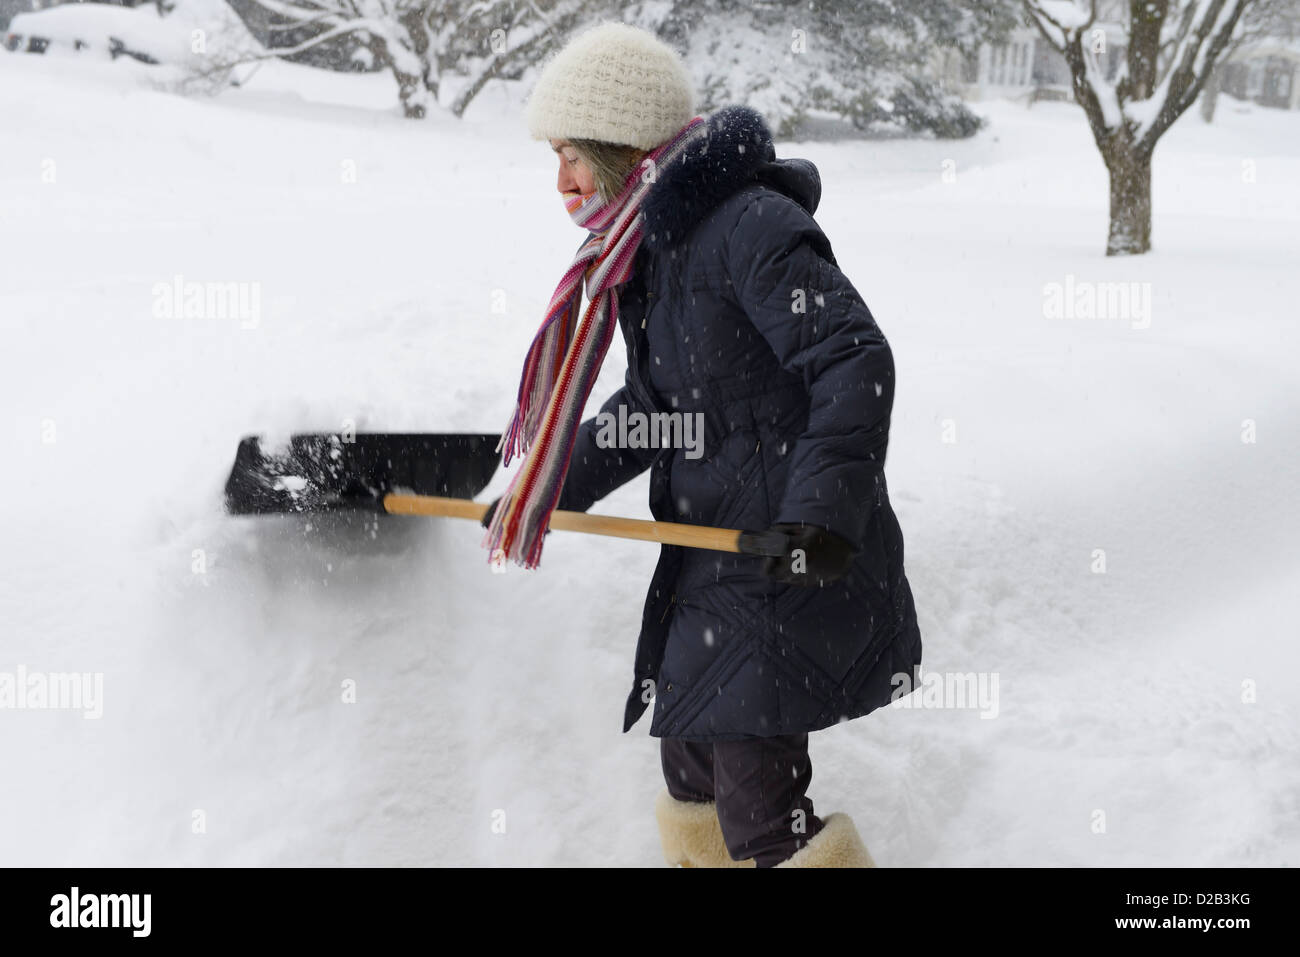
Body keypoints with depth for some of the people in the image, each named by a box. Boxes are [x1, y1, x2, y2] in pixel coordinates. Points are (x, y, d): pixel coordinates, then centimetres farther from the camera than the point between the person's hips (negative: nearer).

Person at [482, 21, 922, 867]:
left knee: (758, 808, -9)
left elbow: (856, 364, -23)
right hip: (715, 556, 9)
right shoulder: (652, 246, 11)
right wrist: (547, 492, 18)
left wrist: (825, 507, -31)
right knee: (693, 772, 18)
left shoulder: (752, 226, -18)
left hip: (798, 565, -9)